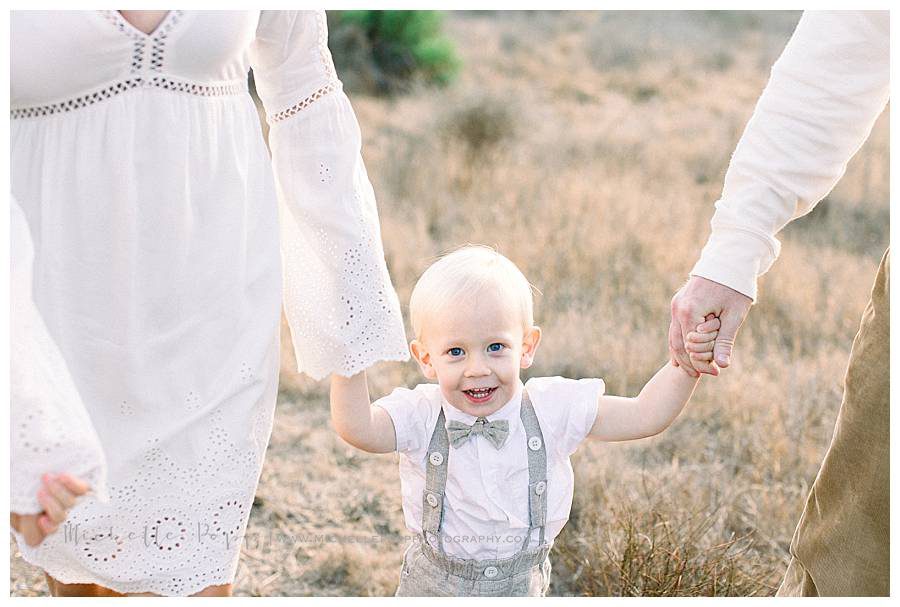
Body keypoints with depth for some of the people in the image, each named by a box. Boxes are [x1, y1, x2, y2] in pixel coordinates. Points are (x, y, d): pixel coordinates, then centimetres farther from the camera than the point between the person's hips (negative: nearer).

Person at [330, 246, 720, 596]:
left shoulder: (550, 409, -11)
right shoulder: (421, 416, -13)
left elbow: (644, 416, -10)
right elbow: (358, 428, -30)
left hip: (522, 585, 1)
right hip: (432, 587, -1)